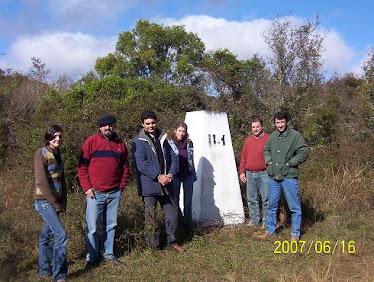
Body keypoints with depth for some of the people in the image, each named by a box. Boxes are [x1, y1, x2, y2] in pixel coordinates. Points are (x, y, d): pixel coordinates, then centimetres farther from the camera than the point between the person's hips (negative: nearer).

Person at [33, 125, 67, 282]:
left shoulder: (57, 155, 12)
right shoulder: (41, 154, -12)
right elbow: (41, 182, -18)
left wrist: (63, 203, 6)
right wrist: (56, 204, -15)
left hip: (54, 201, 8)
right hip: (44, 201, -8)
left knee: (47, 235, 15)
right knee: (61, 234, -12)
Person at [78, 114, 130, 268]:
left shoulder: (120, 143, 8)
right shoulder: (91, 141, -3)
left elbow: (125, 167, 13)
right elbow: (82, 166, -4)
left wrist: (122, 186, 5)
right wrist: (87, 188, -9)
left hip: (114, 193, 4)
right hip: (95, 193, -3)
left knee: (111, 225, 13)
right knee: (93, 228, 1)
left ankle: (108, 253, 27)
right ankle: (92, 257, 16)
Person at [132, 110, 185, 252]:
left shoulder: (163, 138, 11)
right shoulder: (138, 142, -7)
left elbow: (173, 157, 11)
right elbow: (140, 164, -16)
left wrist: (170, 174, -6)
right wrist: (158, 176, -20)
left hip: (165, 185, 6)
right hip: (149, 186, -6)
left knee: (173, 213, 13)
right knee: (151, 218, 5)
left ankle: (172, 242, 30)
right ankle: (153, 246, 19)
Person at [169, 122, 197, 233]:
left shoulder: (189, 143, 6)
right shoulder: (170, 144, -4)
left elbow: (191, 160, 13)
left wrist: (194, 175, 14)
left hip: (188, 176, 3)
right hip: (175, 176, -3)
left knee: (188, 202, 7)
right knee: (175, 201, 4)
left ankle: (188, 226, 19)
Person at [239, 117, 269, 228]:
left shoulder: (268, 139, -1)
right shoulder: (248, 140, 15)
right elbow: (243, 158, 16)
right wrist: (242, 172, 11)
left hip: (263, 174, -5)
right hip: (250, 174, 5)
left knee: (266, 199, 0)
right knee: (251, 199, 10)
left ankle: (267, 221, 10)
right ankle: (254, 220, 20)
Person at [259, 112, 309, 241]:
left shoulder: (295, 135, -7)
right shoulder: (272, 136, 9)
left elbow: (304, 152, -10)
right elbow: (266, 150, 24)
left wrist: (290, 163, -12)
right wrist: (268, 161, 7)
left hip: (289, 177, -5)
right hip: (273, 177, 5)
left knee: (294, 207, 3)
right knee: (272, 205, 15)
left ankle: (295, 233, 17)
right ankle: (270, 230, 29)